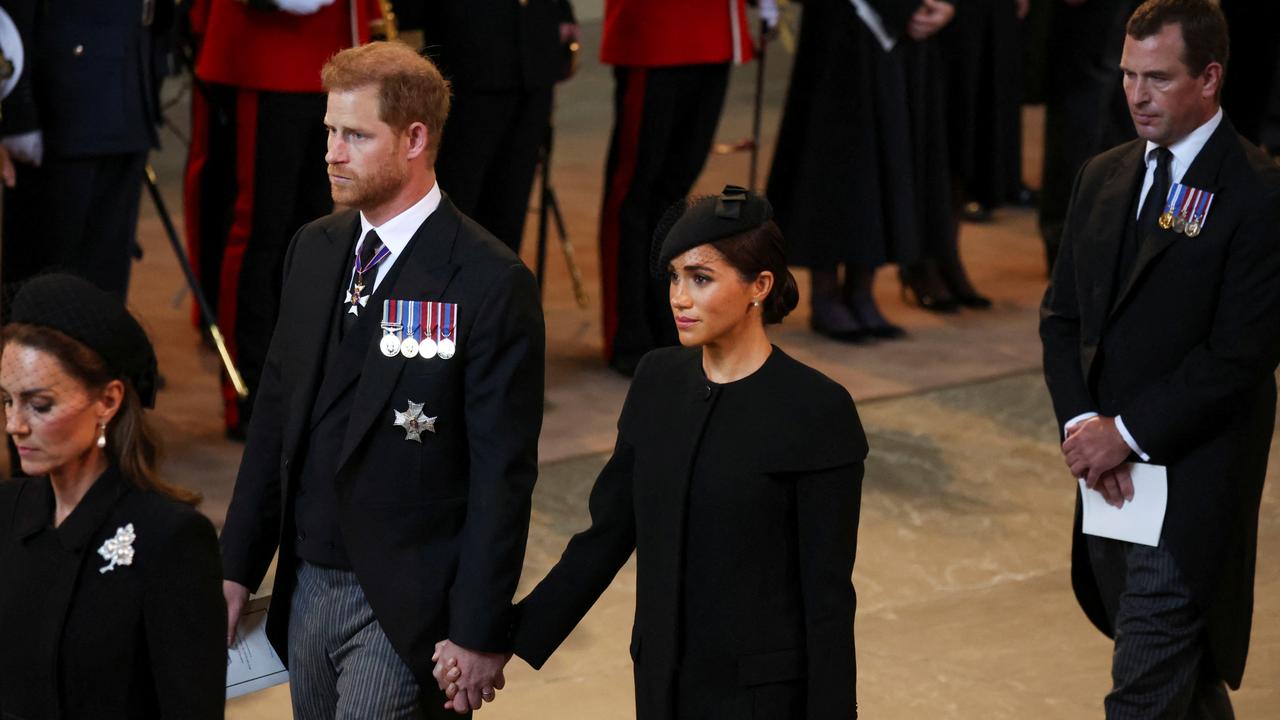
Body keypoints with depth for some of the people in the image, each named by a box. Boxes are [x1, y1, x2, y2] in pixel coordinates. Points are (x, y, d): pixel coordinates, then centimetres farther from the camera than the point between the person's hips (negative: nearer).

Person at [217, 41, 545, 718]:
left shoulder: (492, 282, -14)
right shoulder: (314, 248, 7)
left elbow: (503, 474, -13)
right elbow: (275, 415, 13)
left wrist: (479, 636, -14)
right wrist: (237, 567, 11)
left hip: (404, 605, -6)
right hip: (308, 584, 6)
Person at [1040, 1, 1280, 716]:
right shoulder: (1104, 177, 10)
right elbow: (1063, 316, 11)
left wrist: (1127, 435, -15)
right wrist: (1082, 423, -5)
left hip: (1192, 486, -7)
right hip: (1109, 470, 7)